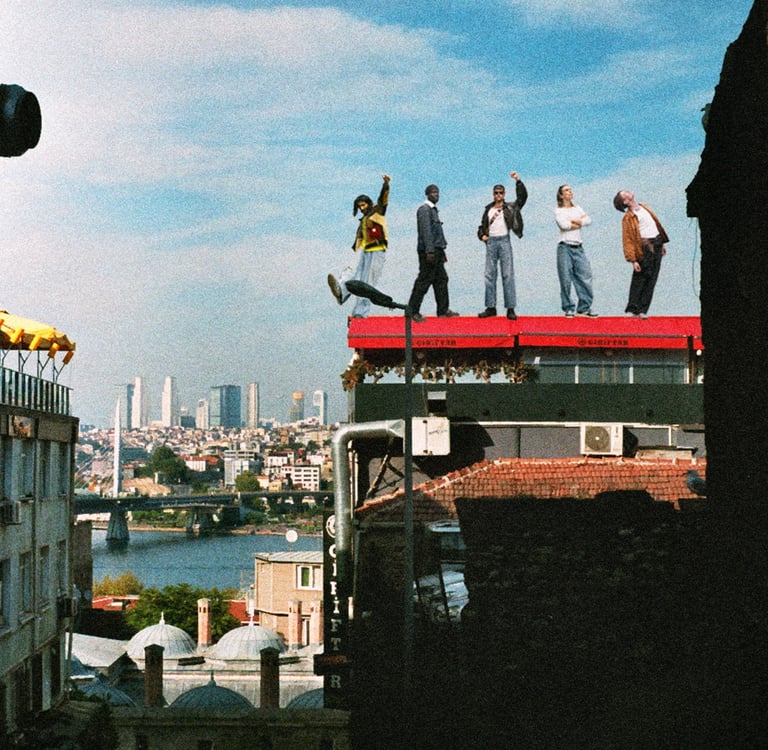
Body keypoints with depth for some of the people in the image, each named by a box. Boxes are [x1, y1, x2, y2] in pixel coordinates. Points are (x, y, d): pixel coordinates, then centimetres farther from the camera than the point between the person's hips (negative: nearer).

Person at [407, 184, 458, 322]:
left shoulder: (433, 210, 21)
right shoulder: (424, 209, -10)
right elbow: (425, 231, -18)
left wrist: (442, 252, 23)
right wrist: (429, 251, -24)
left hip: (436, 250, 10)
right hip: (428, 250, -10)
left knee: (441, 279, 10)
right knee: (424, 280, -8)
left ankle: (443, 310, 14)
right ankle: (413, 311, -5)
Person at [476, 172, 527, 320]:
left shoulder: (510, 208, 7)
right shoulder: (488, 209, 16)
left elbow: (522, 197, -5)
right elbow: (482, 226, 21)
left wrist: (518, 181, -12)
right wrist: (482, 235, 2)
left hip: (504, 241, -3)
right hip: (491, 242, 3)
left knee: (508, 275, -6)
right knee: (490, 275, 3)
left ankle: (510, 309, -6)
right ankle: (490, 307, 7)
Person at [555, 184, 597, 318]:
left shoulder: (577, 208, 18)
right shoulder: (558, 211, 3)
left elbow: (588, 221, 2)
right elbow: (563, 225, -15)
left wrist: (573, 221, -6)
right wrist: (580, 222, -2)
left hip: (578, 247, 4)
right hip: (565, 247, -4)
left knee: (585, 277, -3)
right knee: (566, 280, -5)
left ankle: (584, 308, 3)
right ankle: (569, 309, 3)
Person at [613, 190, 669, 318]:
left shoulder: (644, 207, 14)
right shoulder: (628, 218, -8)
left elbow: (656, 223, 22)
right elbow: (627, 240, -12)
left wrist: (662, 243, 19)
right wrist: (633, 260, -18)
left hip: (657, 246, 7)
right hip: (644, 248, -7)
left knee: (651, 280, 4)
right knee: (639, 279, -6)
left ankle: (643, 310, 7)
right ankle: (632, 309, -1)